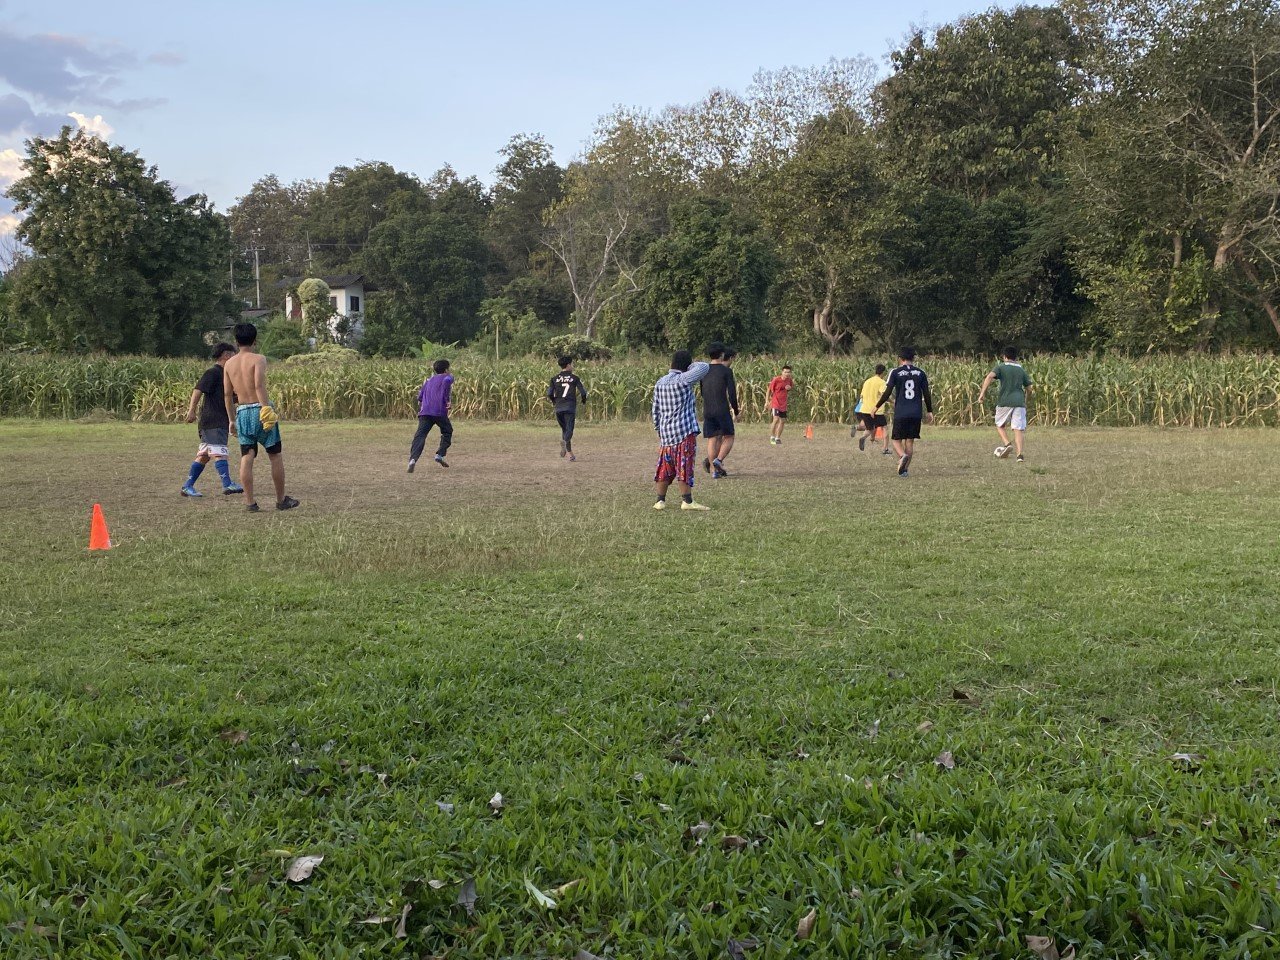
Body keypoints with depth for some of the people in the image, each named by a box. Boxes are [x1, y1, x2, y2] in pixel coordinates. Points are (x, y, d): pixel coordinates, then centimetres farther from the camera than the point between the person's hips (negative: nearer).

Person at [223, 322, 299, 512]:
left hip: (242, 412, 5)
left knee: (246, 458, 4)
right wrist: (267, 408, -24)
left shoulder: (228, 364, 10)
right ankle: (281, 500, 12)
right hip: (260, 410, -5)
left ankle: (249, 502, 1)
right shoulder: (258, 359, -6)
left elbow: (228, 393, 11)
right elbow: (259, 385, -21)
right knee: (276, 456, 7)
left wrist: (231, 420, 17)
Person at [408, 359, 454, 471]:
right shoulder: (448, 377, 11)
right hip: (439, 411, -4)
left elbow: (420, 396, 23)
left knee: (420, 435, -10)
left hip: (424, 412, 4)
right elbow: (447, 382, -14)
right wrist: (448, 400, -12)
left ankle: (413, 459, -30)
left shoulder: (429, 379, 27)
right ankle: (440, 455, 7)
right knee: (447, 431, 22)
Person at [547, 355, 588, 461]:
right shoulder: (574, 378, 1)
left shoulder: (555, 379, 7)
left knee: (564, 428, 18)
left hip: (558, 408, 3)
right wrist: (584, 400, 19)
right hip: (570, 407, -3)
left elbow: (549, 394, -1)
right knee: (569, 430, -6)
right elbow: (583, 392, -2)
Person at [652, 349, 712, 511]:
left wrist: (658, 430, 23)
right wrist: (690, 366, 7)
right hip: (684, 432, -6)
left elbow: (655, 410, 14)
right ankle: (687, 501, -5)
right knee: (685, 467, -4)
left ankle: (660, 500, 13)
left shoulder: (660, 383, 10)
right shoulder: (683, 380, -10)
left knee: (665, 467, 11)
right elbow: (704, 367, -11)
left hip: (666, 433, 6)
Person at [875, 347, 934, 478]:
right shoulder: (920, 373, 7)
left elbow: (887, 393, -5)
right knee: (910, 441, 9)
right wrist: (929, 411, 16)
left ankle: (903, 456, -23)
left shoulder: (895, 372, -2)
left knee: (897, 439, 7)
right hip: (916, 413, 3)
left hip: (900, 413, -3)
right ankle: (904, 469, 5)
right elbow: (926, 393, 6)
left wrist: (877, 407, 6)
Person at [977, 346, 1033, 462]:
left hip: (1004, 402, -2)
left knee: (1000, 425, 17)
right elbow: (1029, 388, 16)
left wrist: (982, 393, -15)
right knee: (1018, 429, 0)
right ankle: (1020, 454, -12)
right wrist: (1024, 398, 35)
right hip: (1019, 402, 2)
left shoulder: (1000, 367, 5)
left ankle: (1006, 444, -6)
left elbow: (990, 377, -14)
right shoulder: (1021, 370, 15)